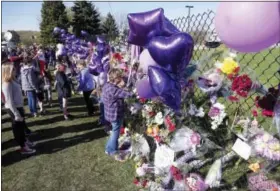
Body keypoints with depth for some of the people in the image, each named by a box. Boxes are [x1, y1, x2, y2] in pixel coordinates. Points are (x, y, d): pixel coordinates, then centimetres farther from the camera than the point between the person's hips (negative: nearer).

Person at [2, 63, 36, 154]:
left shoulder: (12, 81, 5)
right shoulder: (7, 84, -23)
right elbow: (10, 102, -24)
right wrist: (16, 114, -21)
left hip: (18, 107, 8)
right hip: (13, 109, -8)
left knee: (22, 125, 22)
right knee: (18, 127, 6)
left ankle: (25, 141, 42)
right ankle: (23, 147, 22)